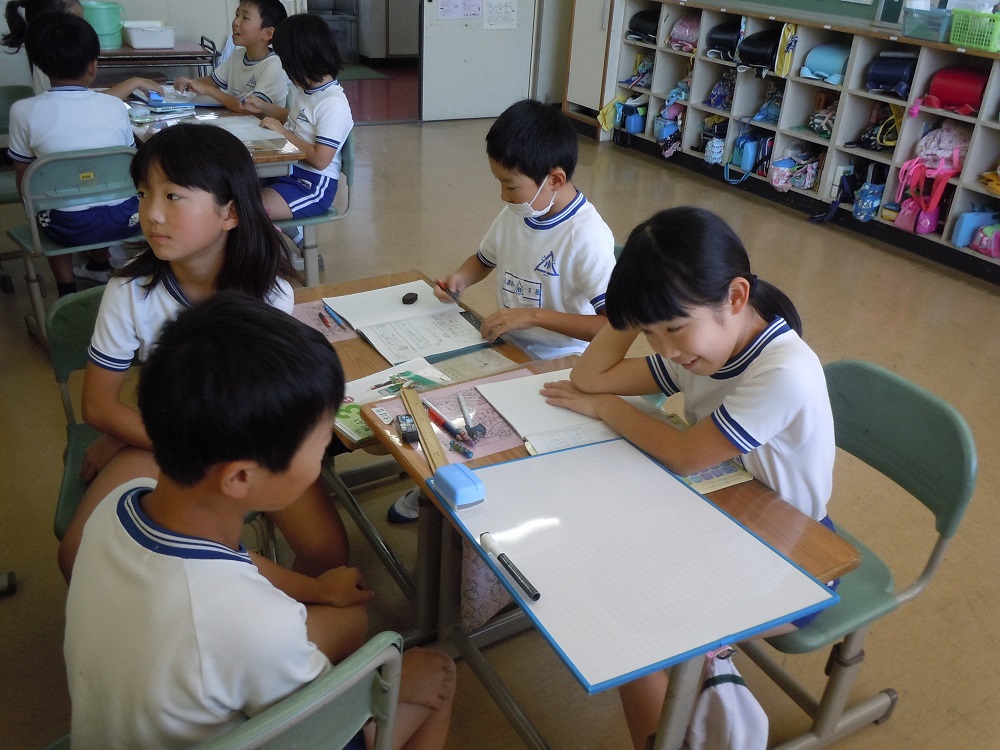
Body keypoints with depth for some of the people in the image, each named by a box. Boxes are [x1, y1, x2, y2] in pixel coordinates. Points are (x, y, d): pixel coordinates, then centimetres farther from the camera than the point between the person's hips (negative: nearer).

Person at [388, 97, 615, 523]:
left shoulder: (587, 237, -22)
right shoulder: (516, 213, 1)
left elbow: (614, 325, -27)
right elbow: (485, 259, 22)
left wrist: (532, 316, -28)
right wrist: (460, 279, -1)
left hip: (556, 365, -7)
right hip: (504, 346, 7)